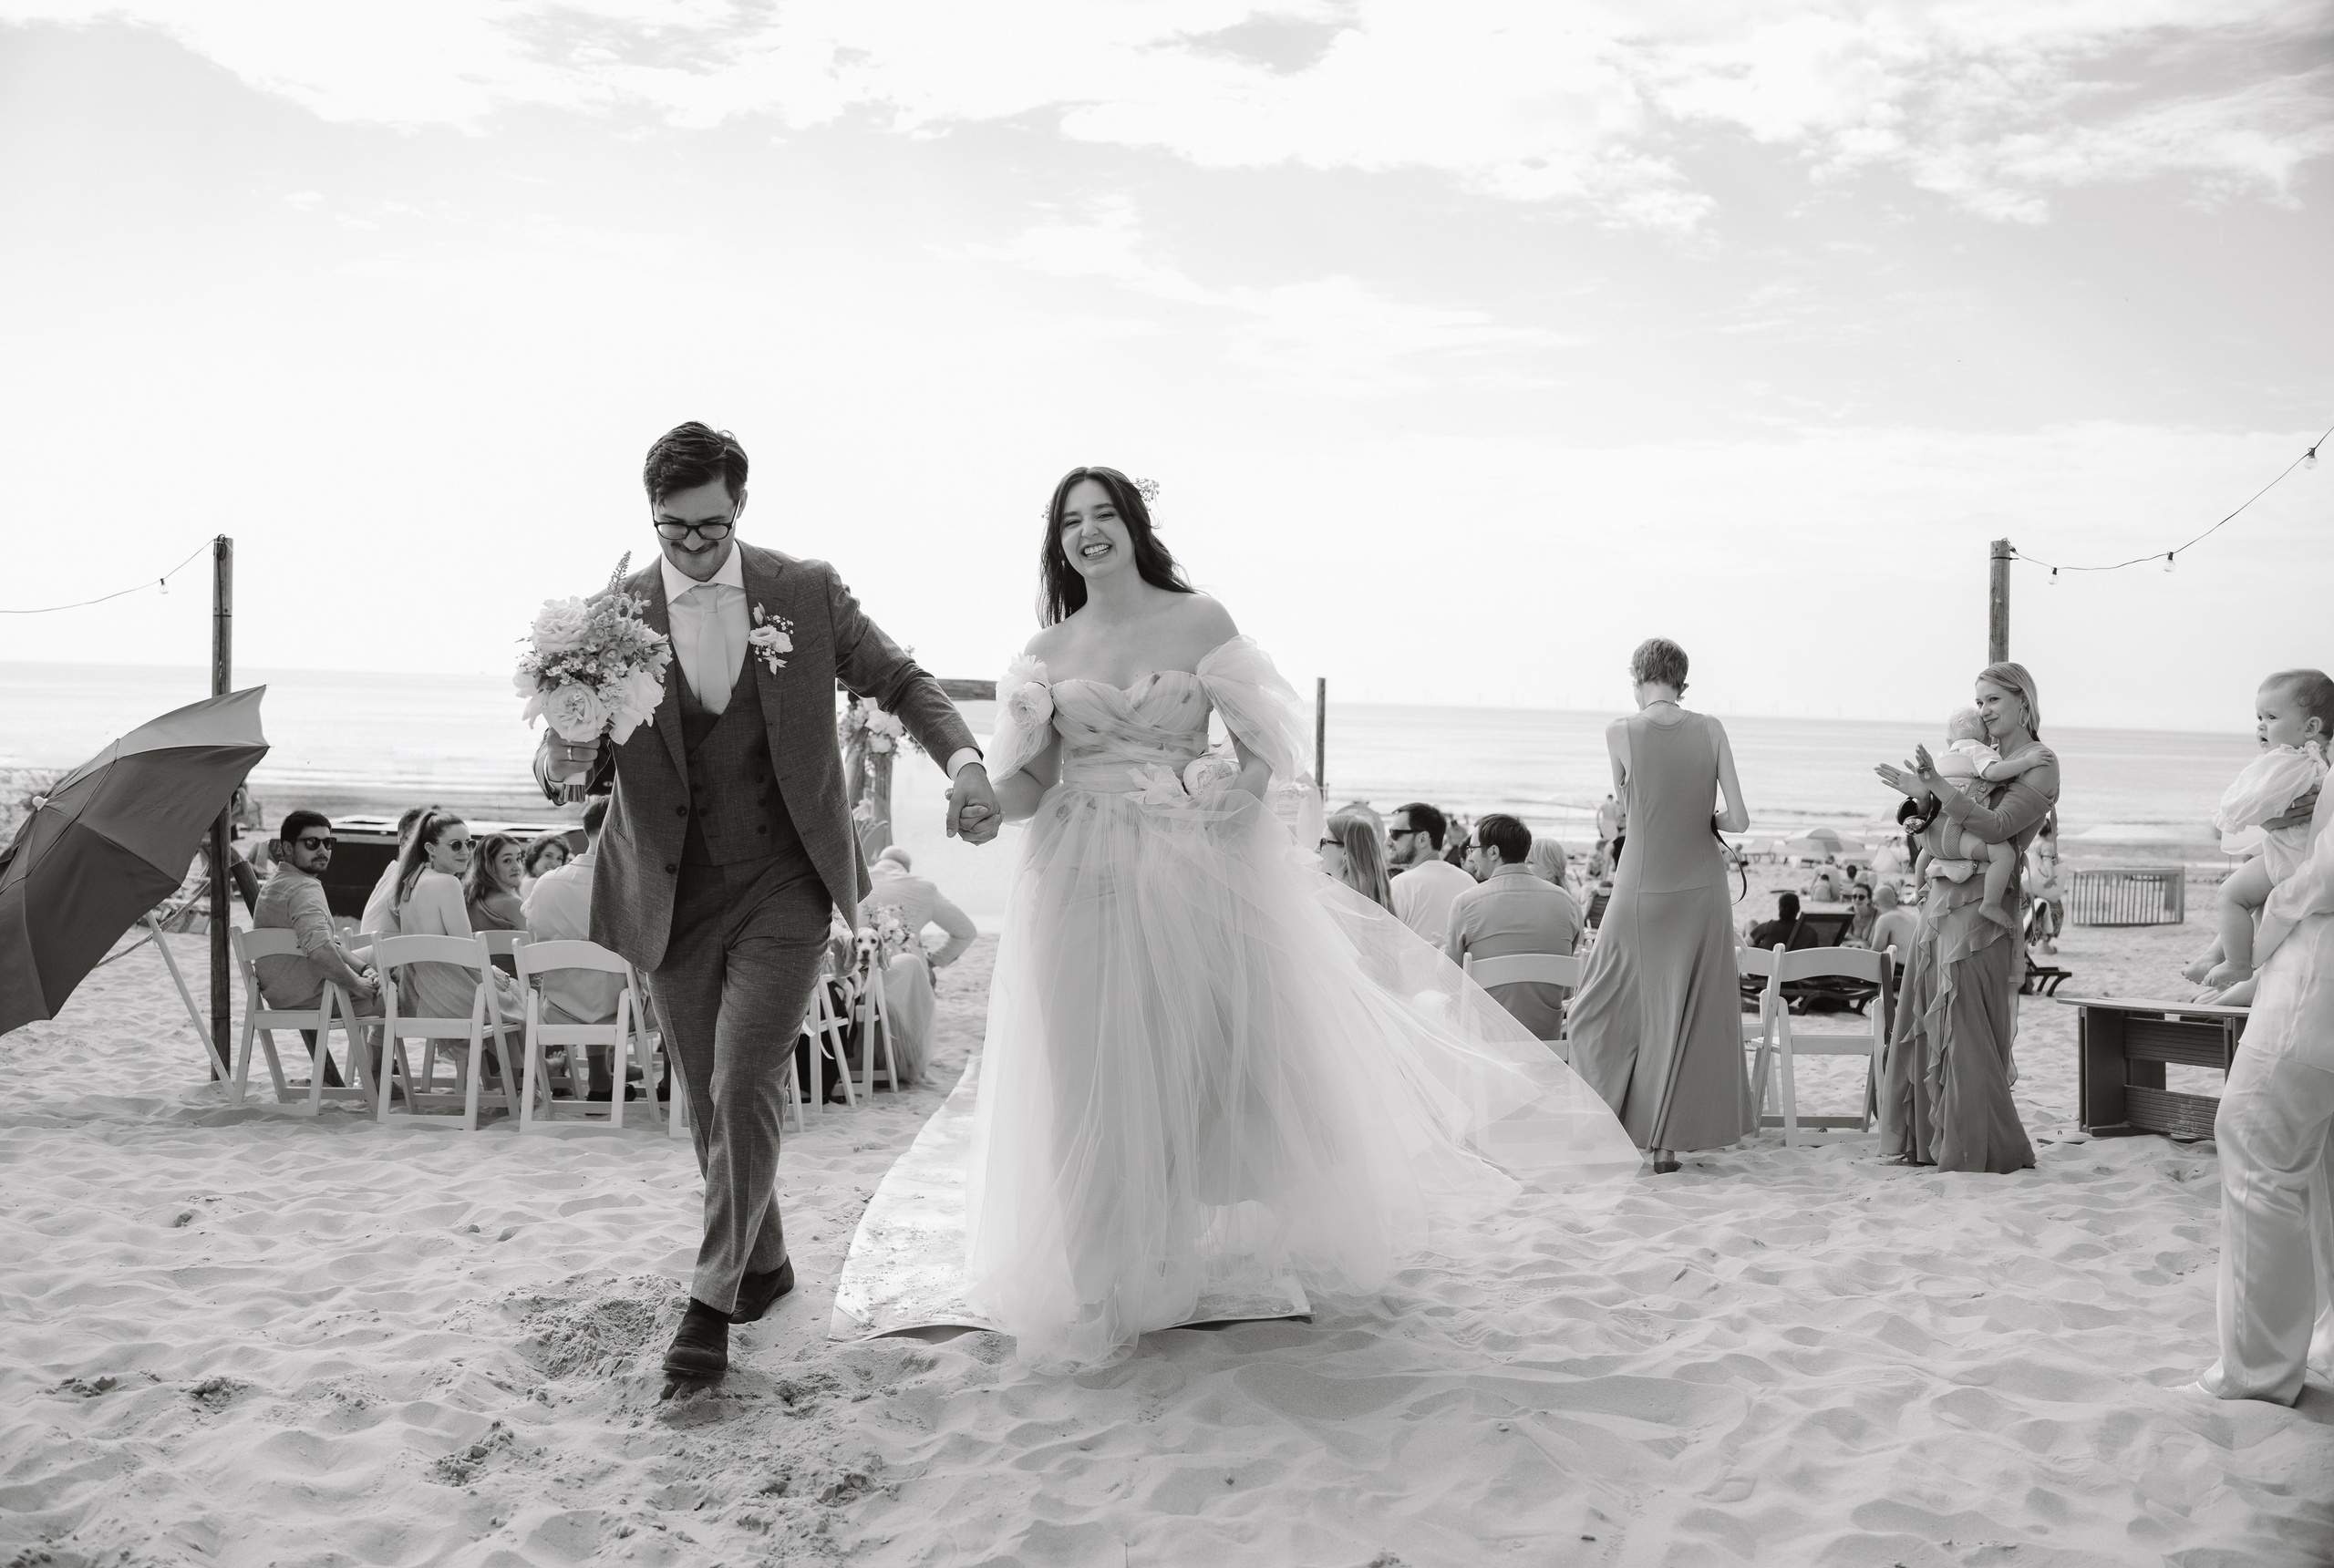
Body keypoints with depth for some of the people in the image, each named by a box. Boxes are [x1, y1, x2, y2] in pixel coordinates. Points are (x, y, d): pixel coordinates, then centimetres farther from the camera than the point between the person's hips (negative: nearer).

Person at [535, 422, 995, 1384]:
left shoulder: (806, 591, -1)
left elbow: (899, 681, 7)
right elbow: (583, 762, -1)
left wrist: (963, 758, -11)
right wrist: (562, 762, -26)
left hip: (785, 888, -2)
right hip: (675, 900, 2)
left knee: (745, 1086, -13)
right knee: (709, 1103, 12)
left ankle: (713, 1301, 0)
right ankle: (764, 1262, 33)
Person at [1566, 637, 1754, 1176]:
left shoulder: (1620, 732, -9)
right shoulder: (1711, 729, -4)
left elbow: (1623, 803, 5)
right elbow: (1739, 819, -6)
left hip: (1643, 889, -2)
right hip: (1702, 887, 2)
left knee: (1607, 1008, 15)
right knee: (1688, 1013, 10)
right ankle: (1667, 1140, 13)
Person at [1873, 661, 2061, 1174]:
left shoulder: (2041, 766, -3)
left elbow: (1997, 825, -19)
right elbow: (1936, 841, 16)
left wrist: (1937, 787, -24)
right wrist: (1922, 799, -2)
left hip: (1980, 910, -7)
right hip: (1941, 903, 7)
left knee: (1967, 1031, -4)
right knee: (1922, 1026, 10)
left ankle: (1988, 1149, 7)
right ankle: (1927, 1141, 20)